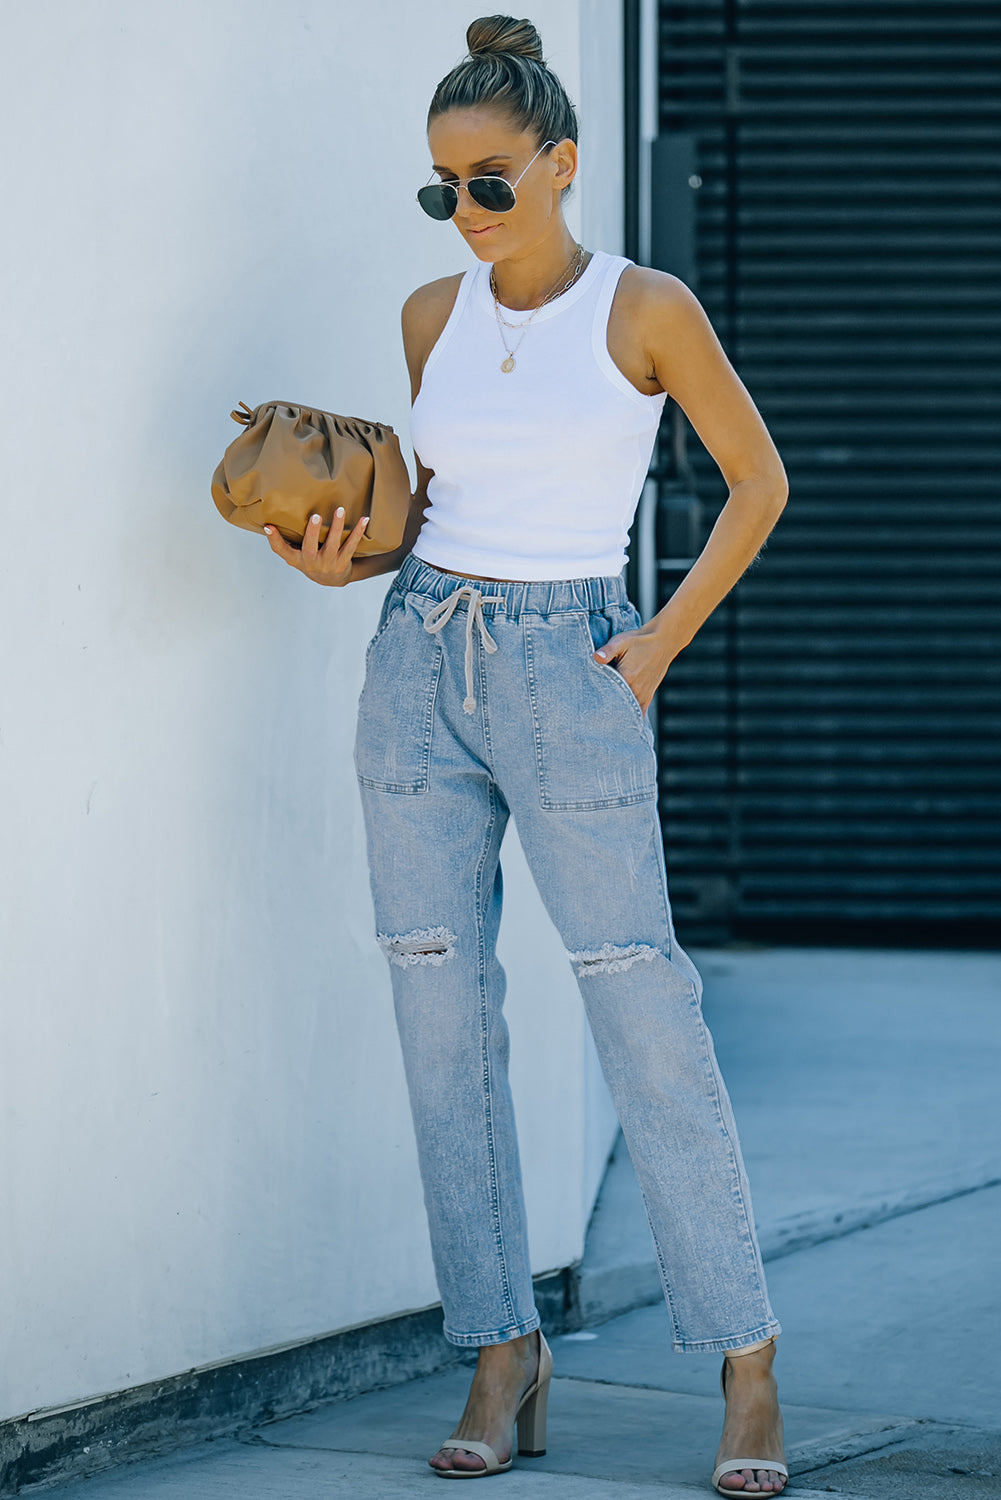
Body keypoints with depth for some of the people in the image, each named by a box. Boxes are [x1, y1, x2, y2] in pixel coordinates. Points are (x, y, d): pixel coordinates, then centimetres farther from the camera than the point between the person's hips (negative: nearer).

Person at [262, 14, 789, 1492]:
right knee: (443, 1022, 3)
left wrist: (665, 637, -3)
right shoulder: (434, 317, 9)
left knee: (648, 1025, -7)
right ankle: (503, 1362, 11)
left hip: (569, 682, -5)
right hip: (420, 664, 5)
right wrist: (349, 557, 1)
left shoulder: (645, 309, -4)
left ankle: (748, 1369, 0)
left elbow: (759, 481, 5)